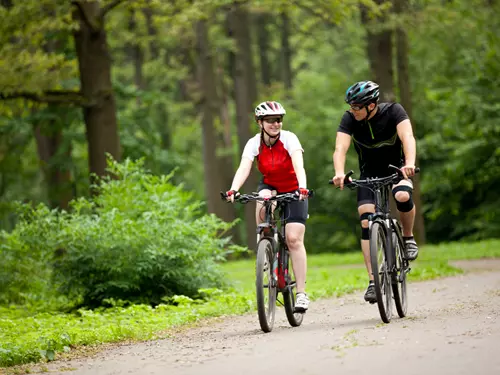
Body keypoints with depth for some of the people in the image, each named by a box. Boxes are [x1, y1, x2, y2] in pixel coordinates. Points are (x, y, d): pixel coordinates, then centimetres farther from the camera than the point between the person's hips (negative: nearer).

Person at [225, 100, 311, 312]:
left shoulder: (289, 139, -21)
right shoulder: (254, 143, -15)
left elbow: (299, 166, -34)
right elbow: (244, 168, -30)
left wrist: (302, 188, -53)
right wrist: (233, 190, -48)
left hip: (293, 191, -2)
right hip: (270, 187, 2)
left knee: (294, 239, -15)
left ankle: (301, 294, -12)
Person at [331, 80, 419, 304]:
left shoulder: (393, 111, -22)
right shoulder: (349, 119, -18)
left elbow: (407, 137, -37)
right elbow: (340, 149, -29)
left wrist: (410, 163, -57)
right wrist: (339, 173, -50)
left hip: (396, 169, -2)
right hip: (369, 174, 2)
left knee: (403, 196, -35)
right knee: (367, 222, -14)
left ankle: (408, 237, -6)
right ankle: (373, 280, -10)